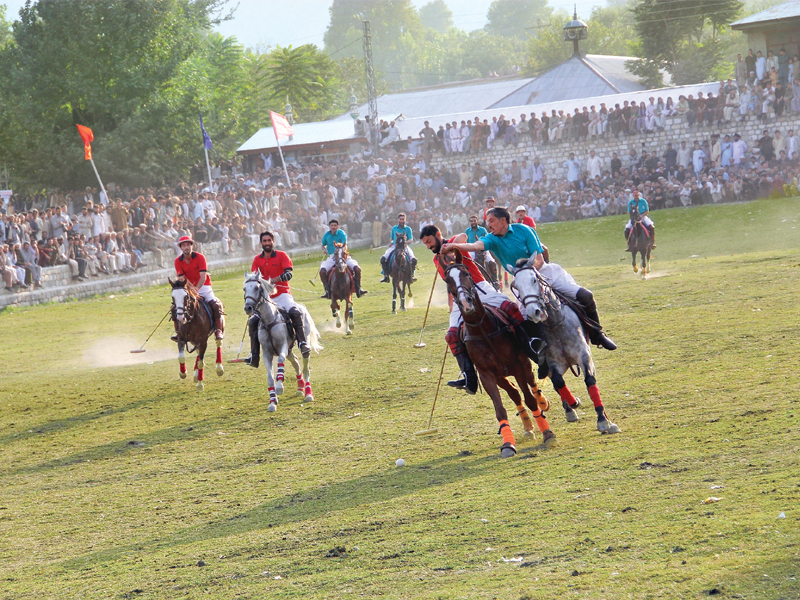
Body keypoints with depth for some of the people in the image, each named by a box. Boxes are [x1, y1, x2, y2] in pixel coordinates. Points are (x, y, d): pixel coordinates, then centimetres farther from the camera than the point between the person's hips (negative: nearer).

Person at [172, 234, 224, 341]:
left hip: (203, 287, -2)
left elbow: (203, 277, -18)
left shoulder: (200, 257, -11)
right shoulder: (178, 261, -3)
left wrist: (196, 289, -31)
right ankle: (178, 331, -7)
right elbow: (181, 279, -5)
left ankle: (219, 331, -15)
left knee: (215, 306, -24)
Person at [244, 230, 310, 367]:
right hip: (265, 298, 4)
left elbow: (288, 273, -14)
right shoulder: (257, 260, 10)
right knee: (253, 321, -8)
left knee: (295, 312, -31)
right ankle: (254, 356, -3)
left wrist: (274, 279, -29)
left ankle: (302, 342, -23)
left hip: (282, 295, -4)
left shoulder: (282, 256, -1)